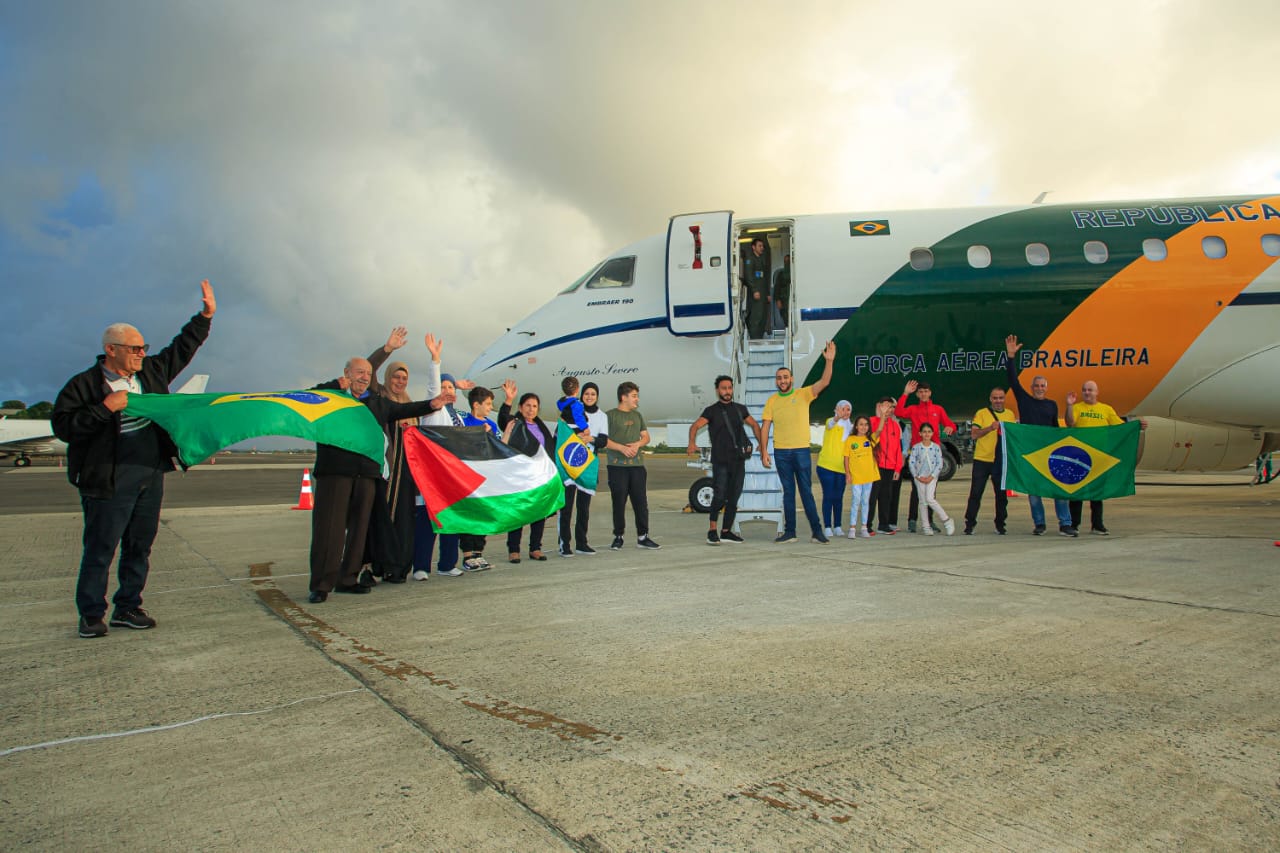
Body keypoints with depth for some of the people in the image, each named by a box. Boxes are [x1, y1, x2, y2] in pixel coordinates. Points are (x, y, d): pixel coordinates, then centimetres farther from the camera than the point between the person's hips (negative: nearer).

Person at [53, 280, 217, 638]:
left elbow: (181, 349, 23)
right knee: (100, 550, 2)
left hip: (151, 477, 6)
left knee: (139, 547, 12)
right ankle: (91, 615, 15)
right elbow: (63, 426, -13)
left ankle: (127, 608, 23)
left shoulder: (151, 373, 11)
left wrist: (205, 316, 19)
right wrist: (105, 408, -20)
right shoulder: (84, 385, -6)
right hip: (108, 482, -6)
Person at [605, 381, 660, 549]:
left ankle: (642, 537, 10)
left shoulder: (637, 415, 17)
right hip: (617, 465, -4)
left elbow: (646, 436, 17)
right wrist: (622, 448, -16)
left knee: (641, 501, 2)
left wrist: (638, 444, -4)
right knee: (619, 502, 0)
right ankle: (618, 537, 12)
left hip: (637, 464, 5)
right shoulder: (610, 415, -1)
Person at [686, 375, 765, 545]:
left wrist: (761, 442, 13)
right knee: (719, 497, -14)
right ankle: (712, 531, 0)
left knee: (733, 497, 6)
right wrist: (692, 442, -32)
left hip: (739, 460, 5)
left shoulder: (740, 409, 14)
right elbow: (695, 426, -13)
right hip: (720, 461, -5)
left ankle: (726, 532, 16)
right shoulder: (712, 411, 0)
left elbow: (754, 424, 26)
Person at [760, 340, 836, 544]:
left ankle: (817, 531, 5)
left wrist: (829, 361, -25)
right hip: (781, 451, 2)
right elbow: (765, 427, 5)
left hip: (801, 450, -2)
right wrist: (764, 450, -3)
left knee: (806, 492, -1)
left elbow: (824, 382, -12)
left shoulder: (803, 394, 2)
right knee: (788, 492, 7)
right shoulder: (772, 401, 6)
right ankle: (789, 532, 11)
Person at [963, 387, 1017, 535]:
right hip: (982, 459, -3)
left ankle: (1000, 524, 20)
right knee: (976, 493, -2)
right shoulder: (981, 413, 1)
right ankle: (969, 524, 4)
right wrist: (990, 428, -22)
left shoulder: (1010, 415, 13)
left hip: (1002, 461, 3)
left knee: (1002, 494, 8)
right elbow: (974, 434, -8)